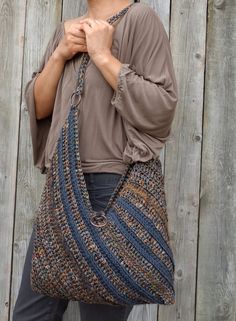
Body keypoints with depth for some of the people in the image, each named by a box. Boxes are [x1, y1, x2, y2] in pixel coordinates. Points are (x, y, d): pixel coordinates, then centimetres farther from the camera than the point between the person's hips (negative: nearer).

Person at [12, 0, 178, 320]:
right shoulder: (66, 30, 15)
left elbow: (161, 110, -14)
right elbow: (37, 107, 11)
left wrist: (102, 54, -13)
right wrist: (61, 54, -2)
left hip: (114, 186, -6)